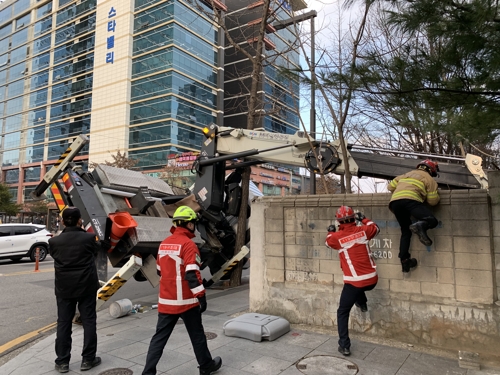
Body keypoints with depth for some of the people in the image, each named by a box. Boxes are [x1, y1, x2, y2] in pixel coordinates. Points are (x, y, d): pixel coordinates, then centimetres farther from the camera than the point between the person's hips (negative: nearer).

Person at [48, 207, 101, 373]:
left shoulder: (54, 241, -7)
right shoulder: (89, 238, -12)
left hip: (64, 288, 2)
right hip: (86, 286, -2)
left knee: (63, 324, 12)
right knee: (89, 322, 8)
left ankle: (62, 361, 17)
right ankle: (88, 359, 14)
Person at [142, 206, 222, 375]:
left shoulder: (164, 243, 7)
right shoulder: (188, 244, -16)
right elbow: (192, 274, -22)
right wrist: (201, 296, -16)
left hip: (166, 301, 6)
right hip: (186, 301, -6)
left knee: (159, 337, 11)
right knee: (197, 335, 12)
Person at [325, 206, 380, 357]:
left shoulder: (337, 237, -9)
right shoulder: (363, 230, -2)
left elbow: (329, 241, 16)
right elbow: (375, 229, 20)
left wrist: (331, 232, 35)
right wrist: (363, 219, 32)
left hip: (354, 283, -4)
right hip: (372, 280, 4)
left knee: (343, 312, 11)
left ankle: (344, 345, 10)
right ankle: (362, 304, 39)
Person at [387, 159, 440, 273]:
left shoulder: (406, 174, 34)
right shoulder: (429, 179, 18)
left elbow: (390, 187, 30)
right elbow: (433, 201, 13)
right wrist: (437, 195, 34)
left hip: (394, 202, 6)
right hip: (411, 200, -6)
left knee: (406, 231, 15)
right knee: (432, 221, -5)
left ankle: (404, 259, 5)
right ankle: (420, 225, -39)